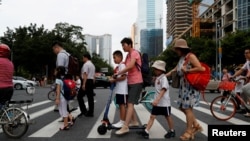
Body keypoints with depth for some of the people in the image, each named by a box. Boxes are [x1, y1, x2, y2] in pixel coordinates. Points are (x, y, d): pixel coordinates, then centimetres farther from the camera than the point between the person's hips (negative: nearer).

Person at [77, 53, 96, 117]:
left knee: (79, 96, -1)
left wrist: (83, 84, -23)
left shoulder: (86, 64, -10)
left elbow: (85, 75, -19)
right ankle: (90, 113, 11)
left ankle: (84, 111, -5)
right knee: (90, 98, 8)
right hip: (91, 81, 9)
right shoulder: (92, 65, 19)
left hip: (86, 81, -9)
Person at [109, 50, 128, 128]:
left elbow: (123, 77, -20)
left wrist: (114, 80, -16)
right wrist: (113, 79, 8)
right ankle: (121, 121, 19)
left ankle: (122, 122, 2)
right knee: (120, 105, 12)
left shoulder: (122, 65, -12)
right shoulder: (118, 66, 17)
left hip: (122, 90, -9)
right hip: (118, 89, 9)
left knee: (122, 105, -4)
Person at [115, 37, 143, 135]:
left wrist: (118, 73, -24)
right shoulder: (128, 55, 18)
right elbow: (125, 66, 15)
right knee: (129, 103, 13)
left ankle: (125, 127, -17)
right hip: (130, 82, 10)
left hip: (136, 82, -10)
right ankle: (134, 121, 26)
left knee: (130, 104, -14)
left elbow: (130, 66, -28)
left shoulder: (134, 53, -13)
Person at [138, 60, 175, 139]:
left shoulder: (163, 78, -16)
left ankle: (172, 131, 27)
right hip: (157, 102, 7)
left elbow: (163, 90, -28)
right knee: (152, 116, 1)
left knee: (168, 117, 9)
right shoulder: (156, 78, 11)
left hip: (164, 102, -7)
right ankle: (146, 131, -1)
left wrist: (157, 99, -38)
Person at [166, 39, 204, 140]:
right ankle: (196, 125, 24)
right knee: (182, 107, 11)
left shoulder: (190, 56, -12)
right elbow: (175, 69, 19)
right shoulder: (181, 58, 15)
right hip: (184, 85, 9)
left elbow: (200, 68, -21)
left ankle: (188, 132, 9)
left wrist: (187, 70, -16)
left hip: (191, 85, -9)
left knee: (187, 108, -4)